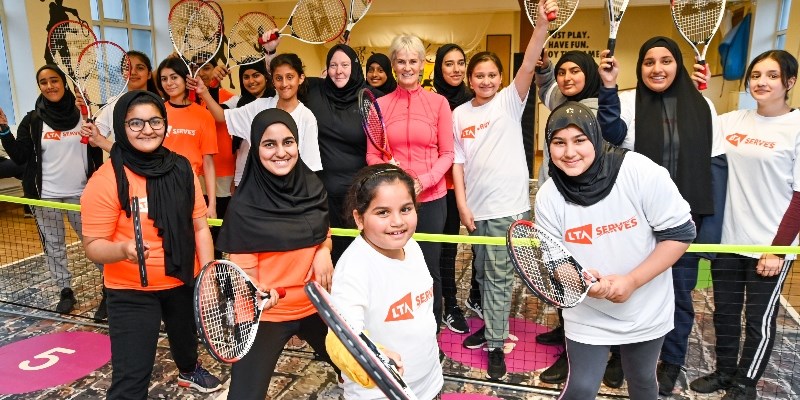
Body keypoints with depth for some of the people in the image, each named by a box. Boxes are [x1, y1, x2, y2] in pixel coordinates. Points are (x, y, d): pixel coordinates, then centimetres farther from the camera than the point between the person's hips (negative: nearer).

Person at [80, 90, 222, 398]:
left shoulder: (182, 169, -5)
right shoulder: (106, 180, -18)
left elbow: (199, 227, 2)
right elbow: (93, 246, -16)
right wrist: (124, 249, -37)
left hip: (184, 282, 5)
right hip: (131, 292, -5)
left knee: (186, 337, 30)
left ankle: (189, 371, 62)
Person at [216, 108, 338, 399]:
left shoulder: (312, 187, -5)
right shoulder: (244, 206, -18)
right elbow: (244, 269, -13)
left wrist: (324, 252, -11)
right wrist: (256, 292, -34)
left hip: (315, 305, 5)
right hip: (267, 313, -5)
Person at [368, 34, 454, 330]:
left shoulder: (438, 102, 1)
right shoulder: (380, 104, 4)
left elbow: (447, 154, 0)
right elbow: (373, 155, 5)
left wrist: (423, 180, -15)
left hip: (431, 198, -1)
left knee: (429, 268, 8)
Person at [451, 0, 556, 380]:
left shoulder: (509, 102, -2)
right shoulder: (459, 114, 6)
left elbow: (527, 67, -20)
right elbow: (458, 162, 6)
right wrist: (462, 204, 0)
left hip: (507, 206, -4)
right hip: (475, 207, 4)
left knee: (499, 276, 1)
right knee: (483, 274, 17)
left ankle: (496, 344, 13)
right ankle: (492, 325, 37)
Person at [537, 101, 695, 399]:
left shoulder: (640, 172, -22)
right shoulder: (548, 197, -14)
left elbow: (681, 233, -16)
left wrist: (631, 282, -23)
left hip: (646, 311, 0)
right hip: (587, 317, 0)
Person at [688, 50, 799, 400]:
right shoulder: (732, 121, 5)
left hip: (770, 245, -4)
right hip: (728, 238, 4)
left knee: (759, 319, 9)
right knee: (725, 311, 15)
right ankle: (725, 371, 35)